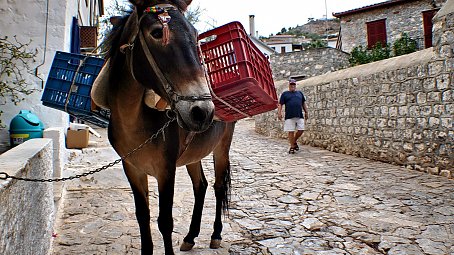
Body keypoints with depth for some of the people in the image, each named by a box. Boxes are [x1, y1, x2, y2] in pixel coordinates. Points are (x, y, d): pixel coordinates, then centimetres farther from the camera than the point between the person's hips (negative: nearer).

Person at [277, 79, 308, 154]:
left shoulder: (300, 93, 18)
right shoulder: (285, 94, 8)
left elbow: (303, 103, 22)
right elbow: (280, 104, 3)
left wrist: (306, 112, 17)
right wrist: (279, 113, -8)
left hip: (300, 116, 3)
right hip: (289, 116, -3)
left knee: (301, 130, -1)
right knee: (291, 132, -2)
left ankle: (294, 141, 24)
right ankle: (292, 147, 9)